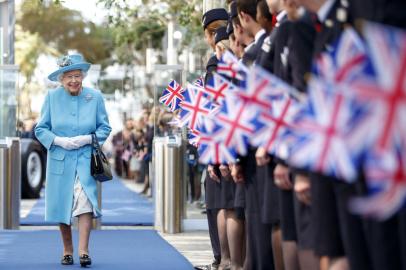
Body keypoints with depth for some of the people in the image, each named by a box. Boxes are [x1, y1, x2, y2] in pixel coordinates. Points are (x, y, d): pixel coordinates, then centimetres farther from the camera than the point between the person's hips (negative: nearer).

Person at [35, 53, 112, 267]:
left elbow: (105, 127, 6)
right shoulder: (52, 97, 1)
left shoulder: (95, 97, 1)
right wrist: (58, 140, -13)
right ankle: (67, 251, 18)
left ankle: (83, 251, -16)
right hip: (59, 159, 1)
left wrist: (88, 138, -11)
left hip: (86, 159, -1)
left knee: (86, 201, -16)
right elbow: (41, 129, 4)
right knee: (61, 206, 4)